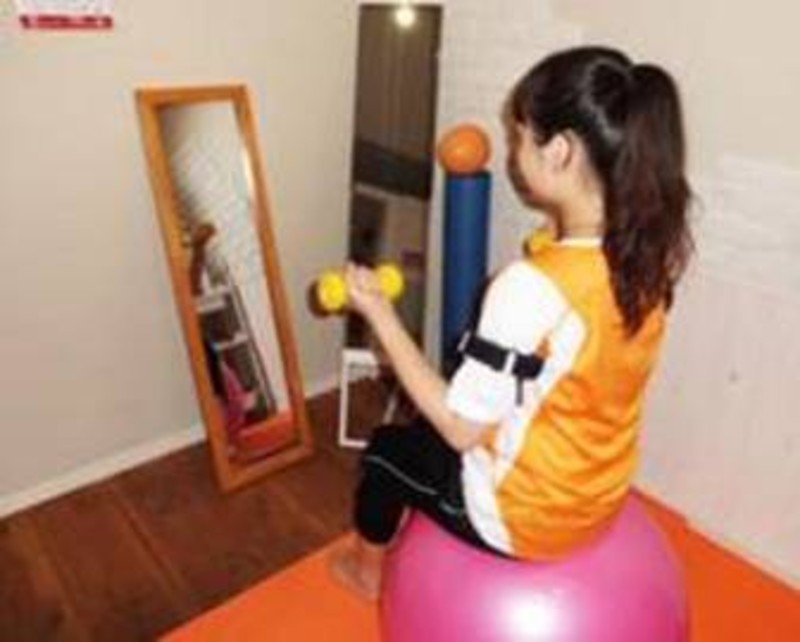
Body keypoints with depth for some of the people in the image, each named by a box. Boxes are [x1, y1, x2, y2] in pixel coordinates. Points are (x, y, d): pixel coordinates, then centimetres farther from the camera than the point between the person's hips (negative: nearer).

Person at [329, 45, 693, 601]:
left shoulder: (531, 286, -35)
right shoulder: (649, 250, -12)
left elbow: (462, 428, -25)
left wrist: (380, 313, -22)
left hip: (522, 518, -6)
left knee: (389, 448, 21)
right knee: (432, 428, 27)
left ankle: (368, 567, 50)